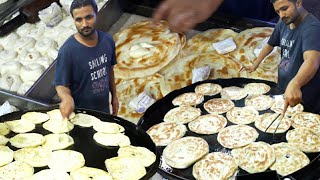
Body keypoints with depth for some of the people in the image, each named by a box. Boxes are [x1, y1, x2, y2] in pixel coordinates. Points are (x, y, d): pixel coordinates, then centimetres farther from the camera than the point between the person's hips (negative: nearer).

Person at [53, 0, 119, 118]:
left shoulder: (107, 40, -9)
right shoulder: (67, 51, -26)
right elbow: (61, 84, -20)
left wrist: (114, 96, 12)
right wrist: (66, 98, -41)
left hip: (104, 109, 5)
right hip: (81, 113, -5)